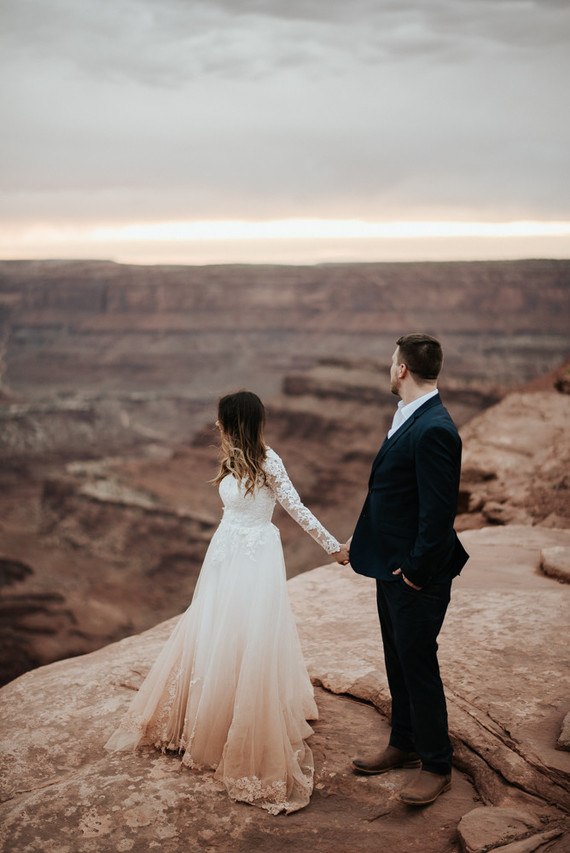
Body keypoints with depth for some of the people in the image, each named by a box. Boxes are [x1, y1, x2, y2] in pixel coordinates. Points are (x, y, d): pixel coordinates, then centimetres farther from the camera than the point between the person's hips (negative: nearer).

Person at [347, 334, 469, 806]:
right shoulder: (409, 419, 9)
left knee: (418, 665, 3)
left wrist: (417, 571, -19)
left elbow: (439, 510, -25)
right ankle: (404, 745, 38)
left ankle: (437, 767, 20)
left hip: (416, 575, -10)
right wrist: (365, 543, 14)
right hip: (393, 566, 10)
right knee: (398, 661, 20)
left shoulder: (433, 430, -24)